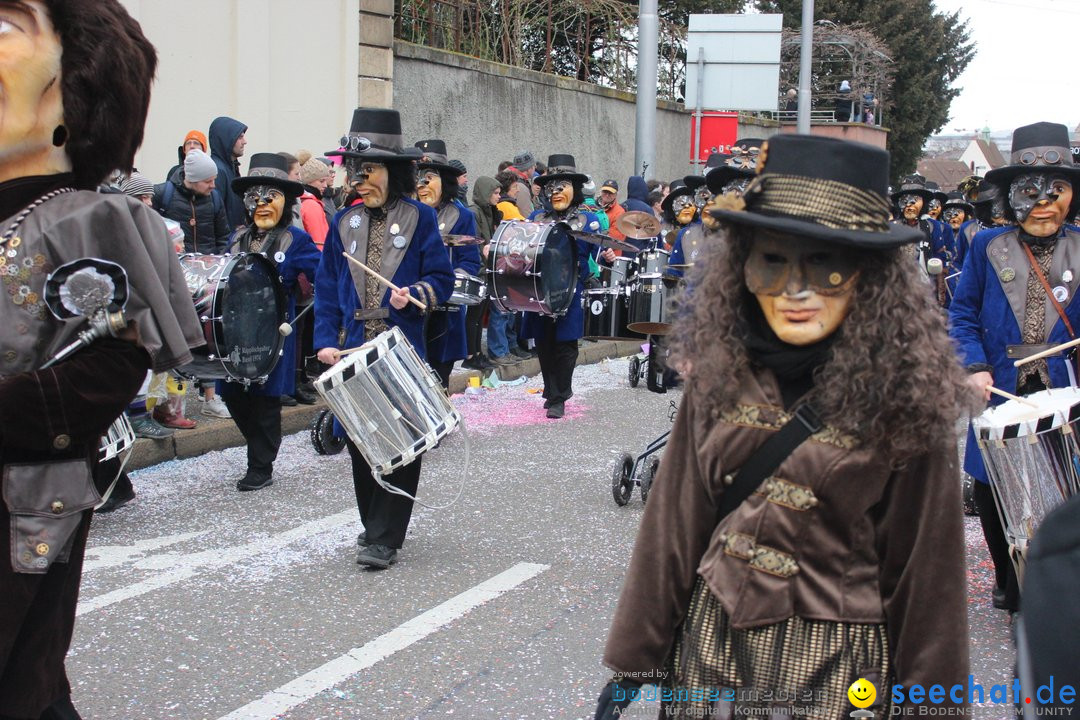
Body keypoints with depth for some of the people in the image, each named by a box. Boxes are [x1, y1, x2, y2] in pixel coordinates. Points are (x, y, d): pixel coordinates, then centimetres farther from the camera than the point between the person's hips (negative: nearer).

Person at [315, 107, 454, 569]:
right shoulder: (343, 223, 9)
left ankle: (384, 539, 1)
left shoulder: (420, 218, 0)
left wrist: (415, 295, -20)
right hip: (353, 350, 4)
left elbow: (442, 278, 0)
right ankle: (374, 525, 25)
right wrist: (326, 340, -1)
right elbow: (327, 288, 9)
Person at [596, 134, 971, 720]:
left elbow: (923, 563, -7)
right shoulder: (720, 374, -4)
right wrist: (632, 663, 4)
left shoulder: (903, 392, -13)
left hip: (833, 663, -3)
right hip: (711, 643, 3)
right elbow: (673, 525, 1)